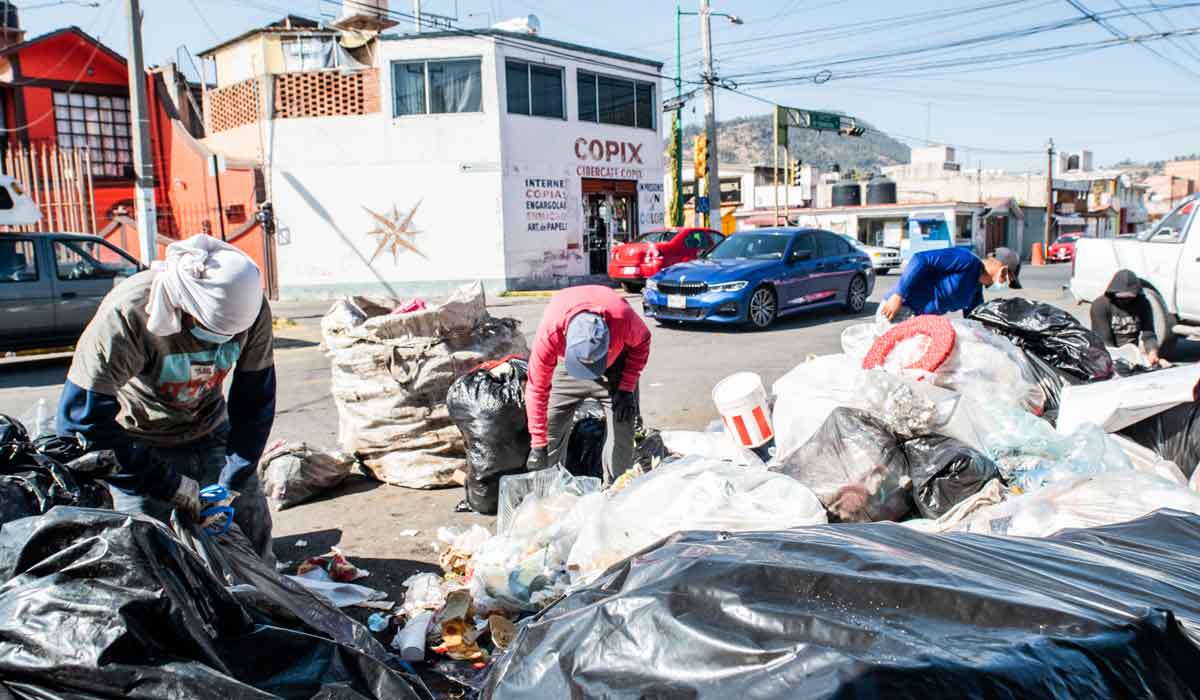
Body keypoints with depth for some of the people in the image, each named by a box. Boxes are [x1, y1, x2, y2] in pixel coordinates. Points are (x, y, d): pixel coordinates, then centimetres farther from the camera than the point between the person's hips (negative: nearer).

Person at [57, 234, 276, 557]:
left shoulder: (253, 311, -20)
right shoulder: (127, 313, -31)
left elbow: (256, 399, -10)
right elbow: (81, 415, -28)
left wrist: (232, 484, -13)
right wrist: (170, 485, -27)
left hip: (210, 433, 3)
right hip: (138, 442, -3)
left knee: (252, 527, 5)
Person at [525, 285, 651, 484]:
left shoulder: (623, 318, -39)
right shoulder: (550, 331, -39)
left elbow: (641, 343, -13)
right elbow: (537, 389, -28)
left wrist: (627, 389, -16)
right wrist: (538, 445, -24)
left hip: (615, 366, 0)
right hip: (566, 367, 1)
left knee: (621, 431, -7)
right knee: (551, 430, 0)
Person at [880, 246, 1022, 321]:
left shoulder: (976, 291, 15)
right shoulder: (967, 260, -14)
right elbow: (921, 259, -21)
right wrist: (897, 296, -25)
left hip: (919, 320, 10)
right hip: (900, 311, -10)